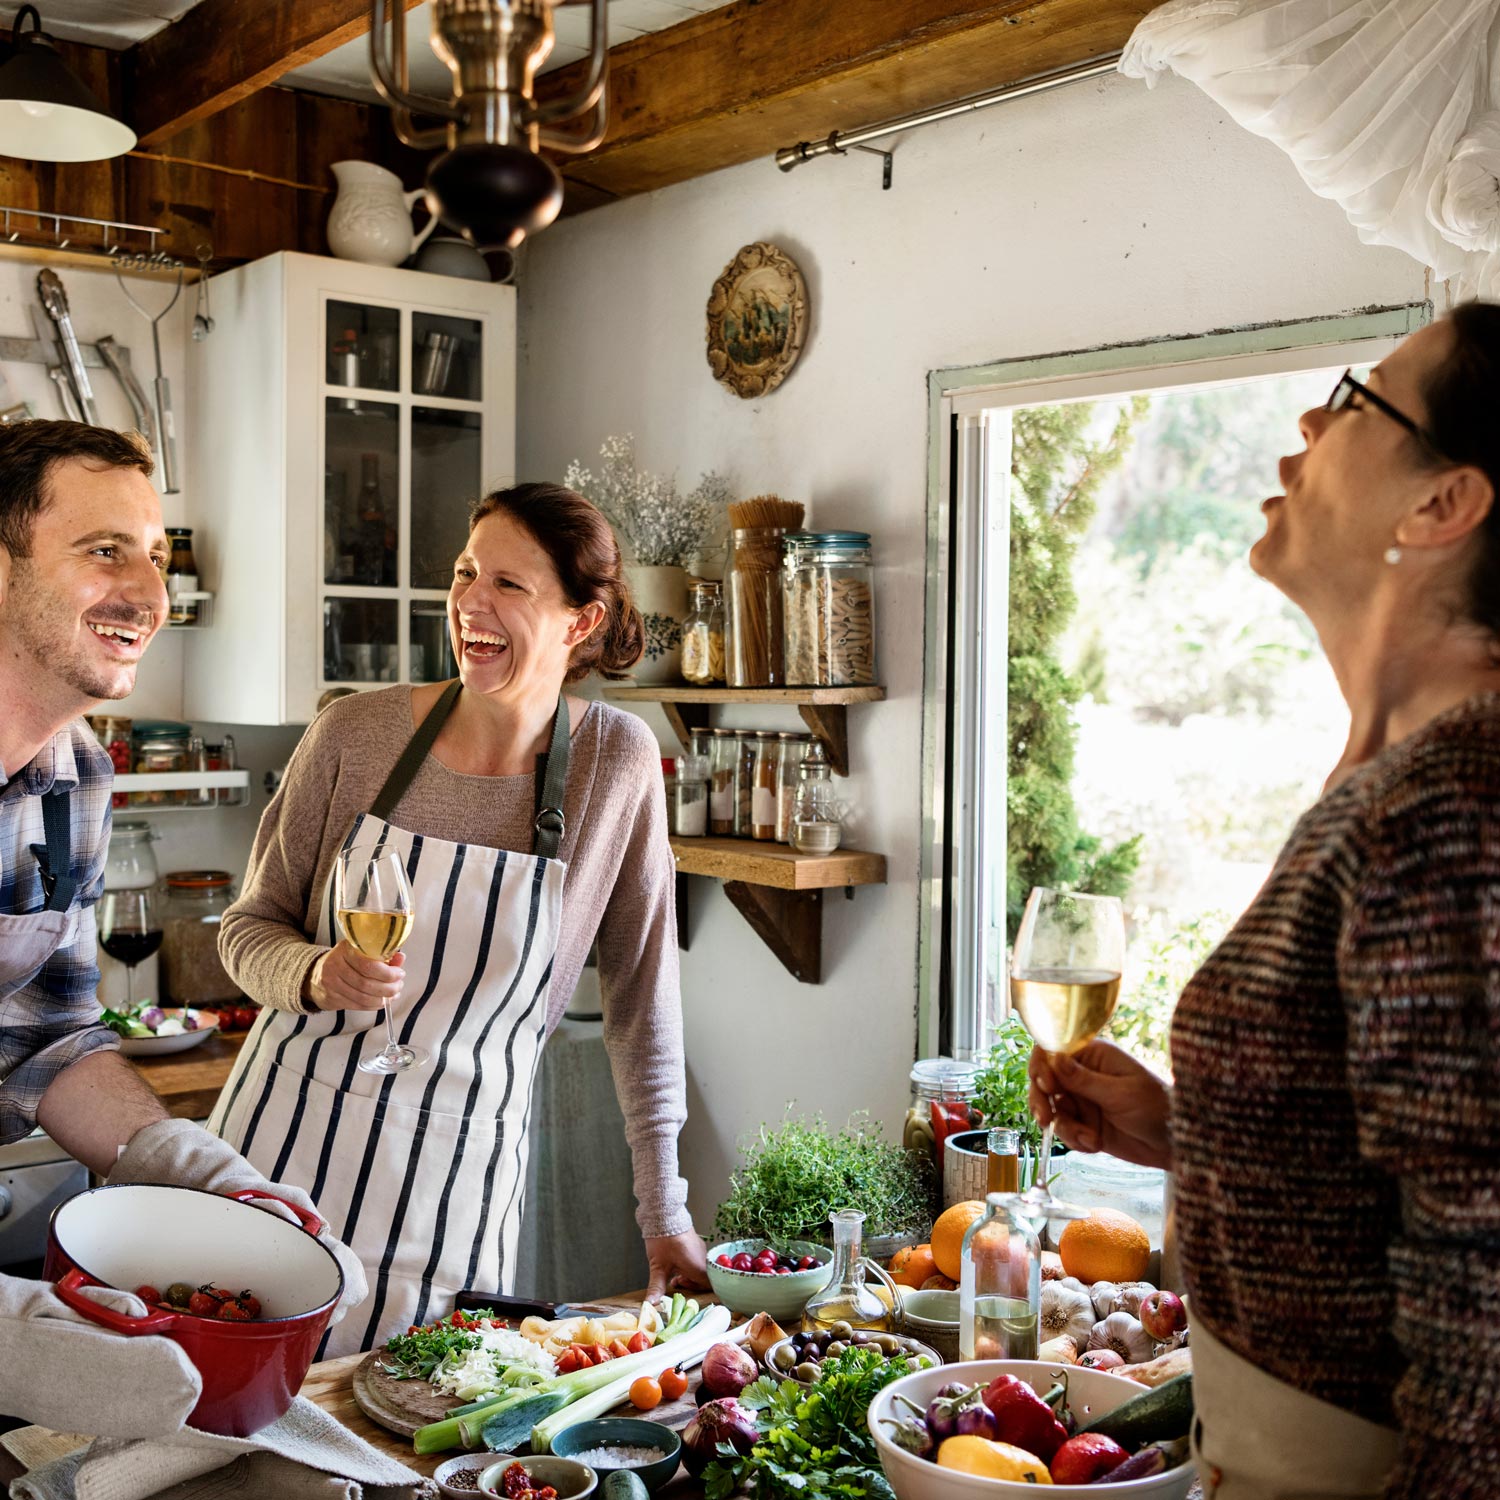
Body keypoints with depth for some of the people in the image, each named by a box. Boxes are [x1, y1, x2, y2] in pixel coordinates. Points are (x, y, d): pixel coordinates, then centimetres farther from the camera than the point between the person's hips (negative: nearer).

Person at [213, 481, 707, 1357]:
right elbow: (249, 929, 4)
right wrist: (318, 975, -19)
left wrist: (665, 1213, 1)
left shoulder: (618, 762, -6)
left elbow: (643, 991, 0)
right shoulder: (355, 735, -6)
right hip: (282, 1146, 1)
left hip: (453, 1193, -1)